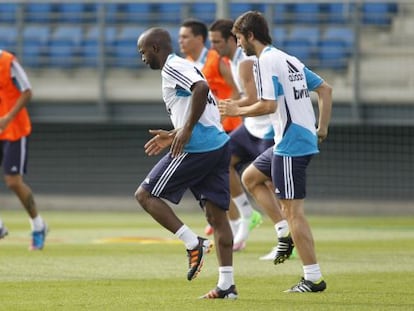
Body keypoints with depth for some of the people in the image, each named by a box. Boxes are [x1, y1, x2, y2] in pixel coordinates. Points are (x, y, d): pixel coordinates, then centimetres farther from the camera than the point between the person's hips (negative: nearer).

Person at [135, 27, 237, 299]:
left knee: (145, 195, 1)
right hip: (219, 144, 9)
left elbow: (201, 88, -25)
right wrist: (174, 135, 25)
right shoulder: (183, 67, 24)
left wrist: (186, 130, -22)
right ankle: (227, 285, 5)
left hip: (196, 149, -9)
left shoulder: (173, 67, -6)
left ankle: (194, 244, -6)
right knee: (217, 214, 7)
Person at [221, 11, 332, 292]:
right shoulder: (290, 60, 17)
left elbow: (269, 105, -21)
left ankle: (313, 277, -7)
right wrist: (323, 127, 20)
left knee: (293, 210, -7)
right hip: (305, 140, 10)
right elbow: (325, 89, 19)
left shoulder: (267, 61, -11)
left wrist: (238, 111, -5)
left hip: (290, 144, -10)